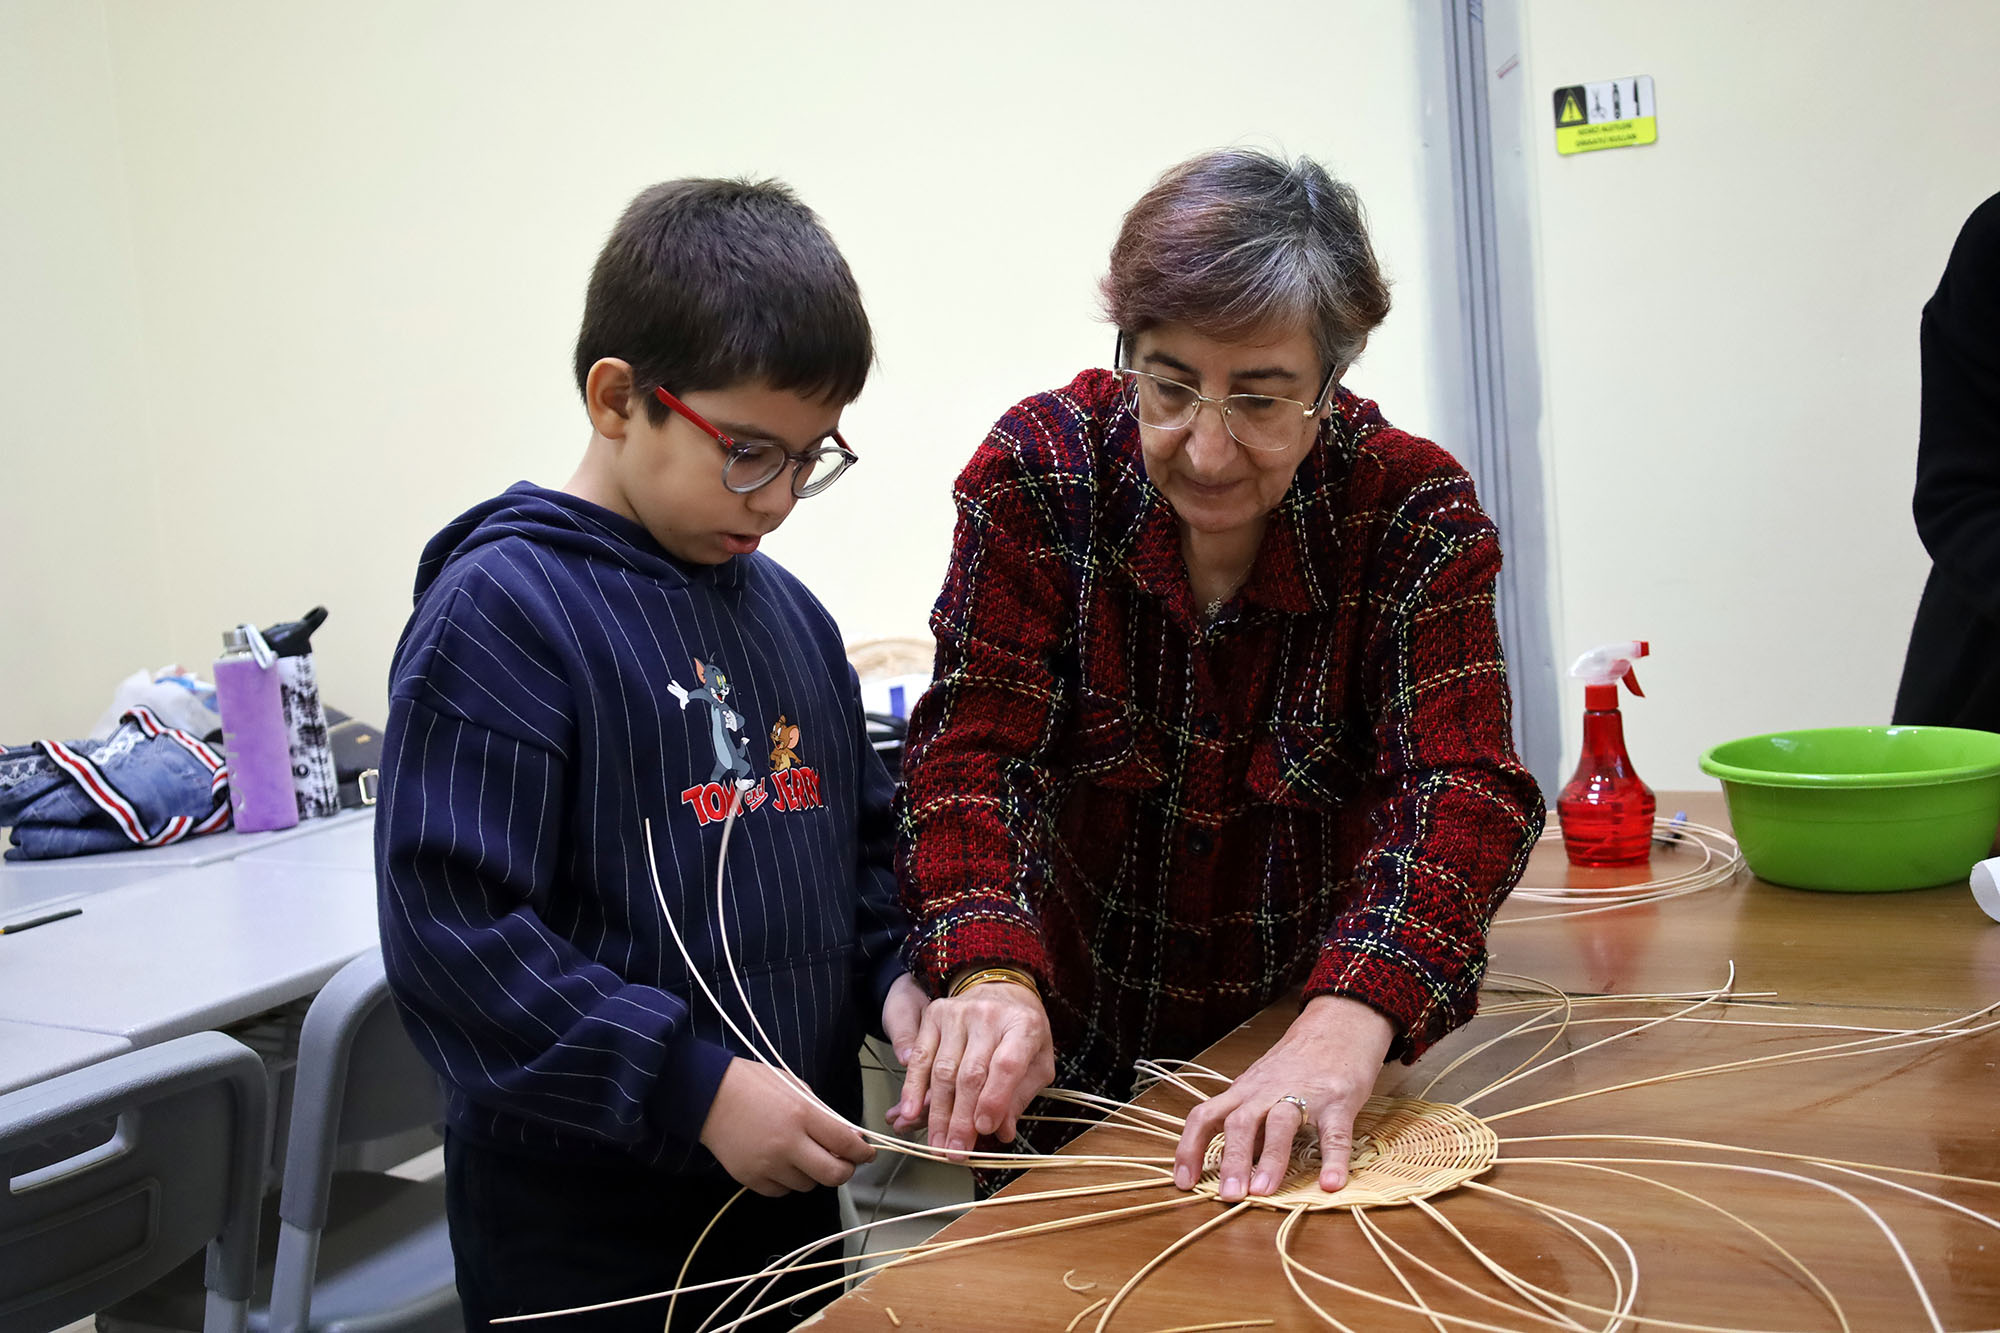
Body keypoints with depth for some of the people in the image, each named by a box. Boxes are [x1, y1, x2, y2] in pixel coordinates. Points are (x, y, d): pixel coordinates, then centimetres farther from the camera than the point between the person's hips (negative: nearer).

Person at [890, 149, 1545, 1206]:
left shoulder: (1412, 508, -13)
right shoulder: (1039, 471, -12)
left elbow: (1460, 785, -22)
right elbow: (975, 747, -17)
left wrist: (1350, 1019, -40)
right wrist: (992, 971, -36)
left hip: (1298, 1049, 0)